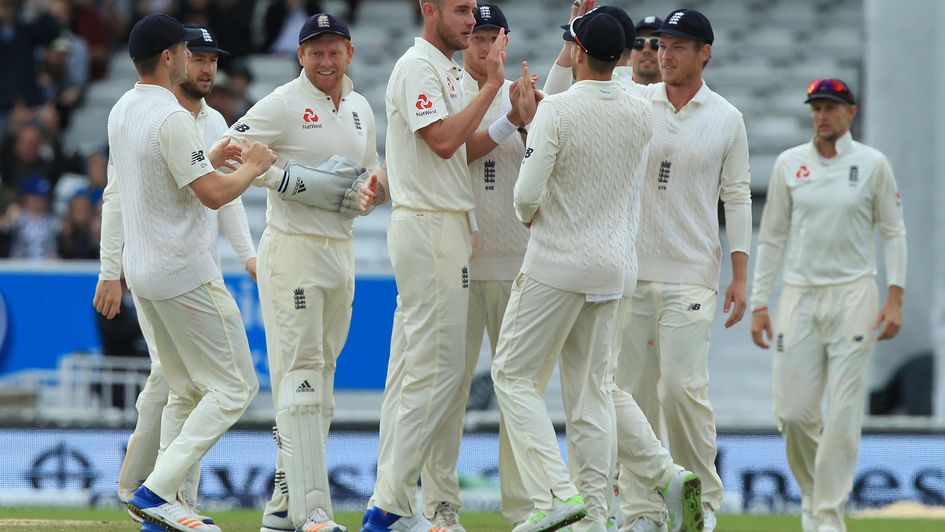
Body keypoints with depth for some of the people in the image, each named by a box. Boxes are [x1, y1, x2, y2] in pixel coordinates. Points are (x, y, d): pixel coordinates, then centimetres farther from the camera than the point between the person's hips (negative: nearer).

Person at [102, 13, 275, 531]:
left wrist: (211, 158, 20)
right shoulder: (172, 118, -19)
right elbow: (213, 194, -21)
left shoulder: (121, 112, 10)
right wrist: (253, 167, -3)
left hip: (142, 272, 9)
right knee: (234, 386, -4)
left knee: (186, 391, 18)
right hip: (185, 274, -9)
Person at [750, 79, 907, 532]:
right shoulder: (789, 164, 6)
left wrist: (894, 300, -5)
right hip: (799, 298, 2)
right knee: (793, 411, -4)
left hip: (853, 295, -2)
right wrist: (759, 302, 5)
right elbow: (772, 236, 10)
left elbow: (893, 233, 4)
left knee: (843, 413, -7)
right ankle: (814, 490, 22)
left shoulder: (872, 164, 1)